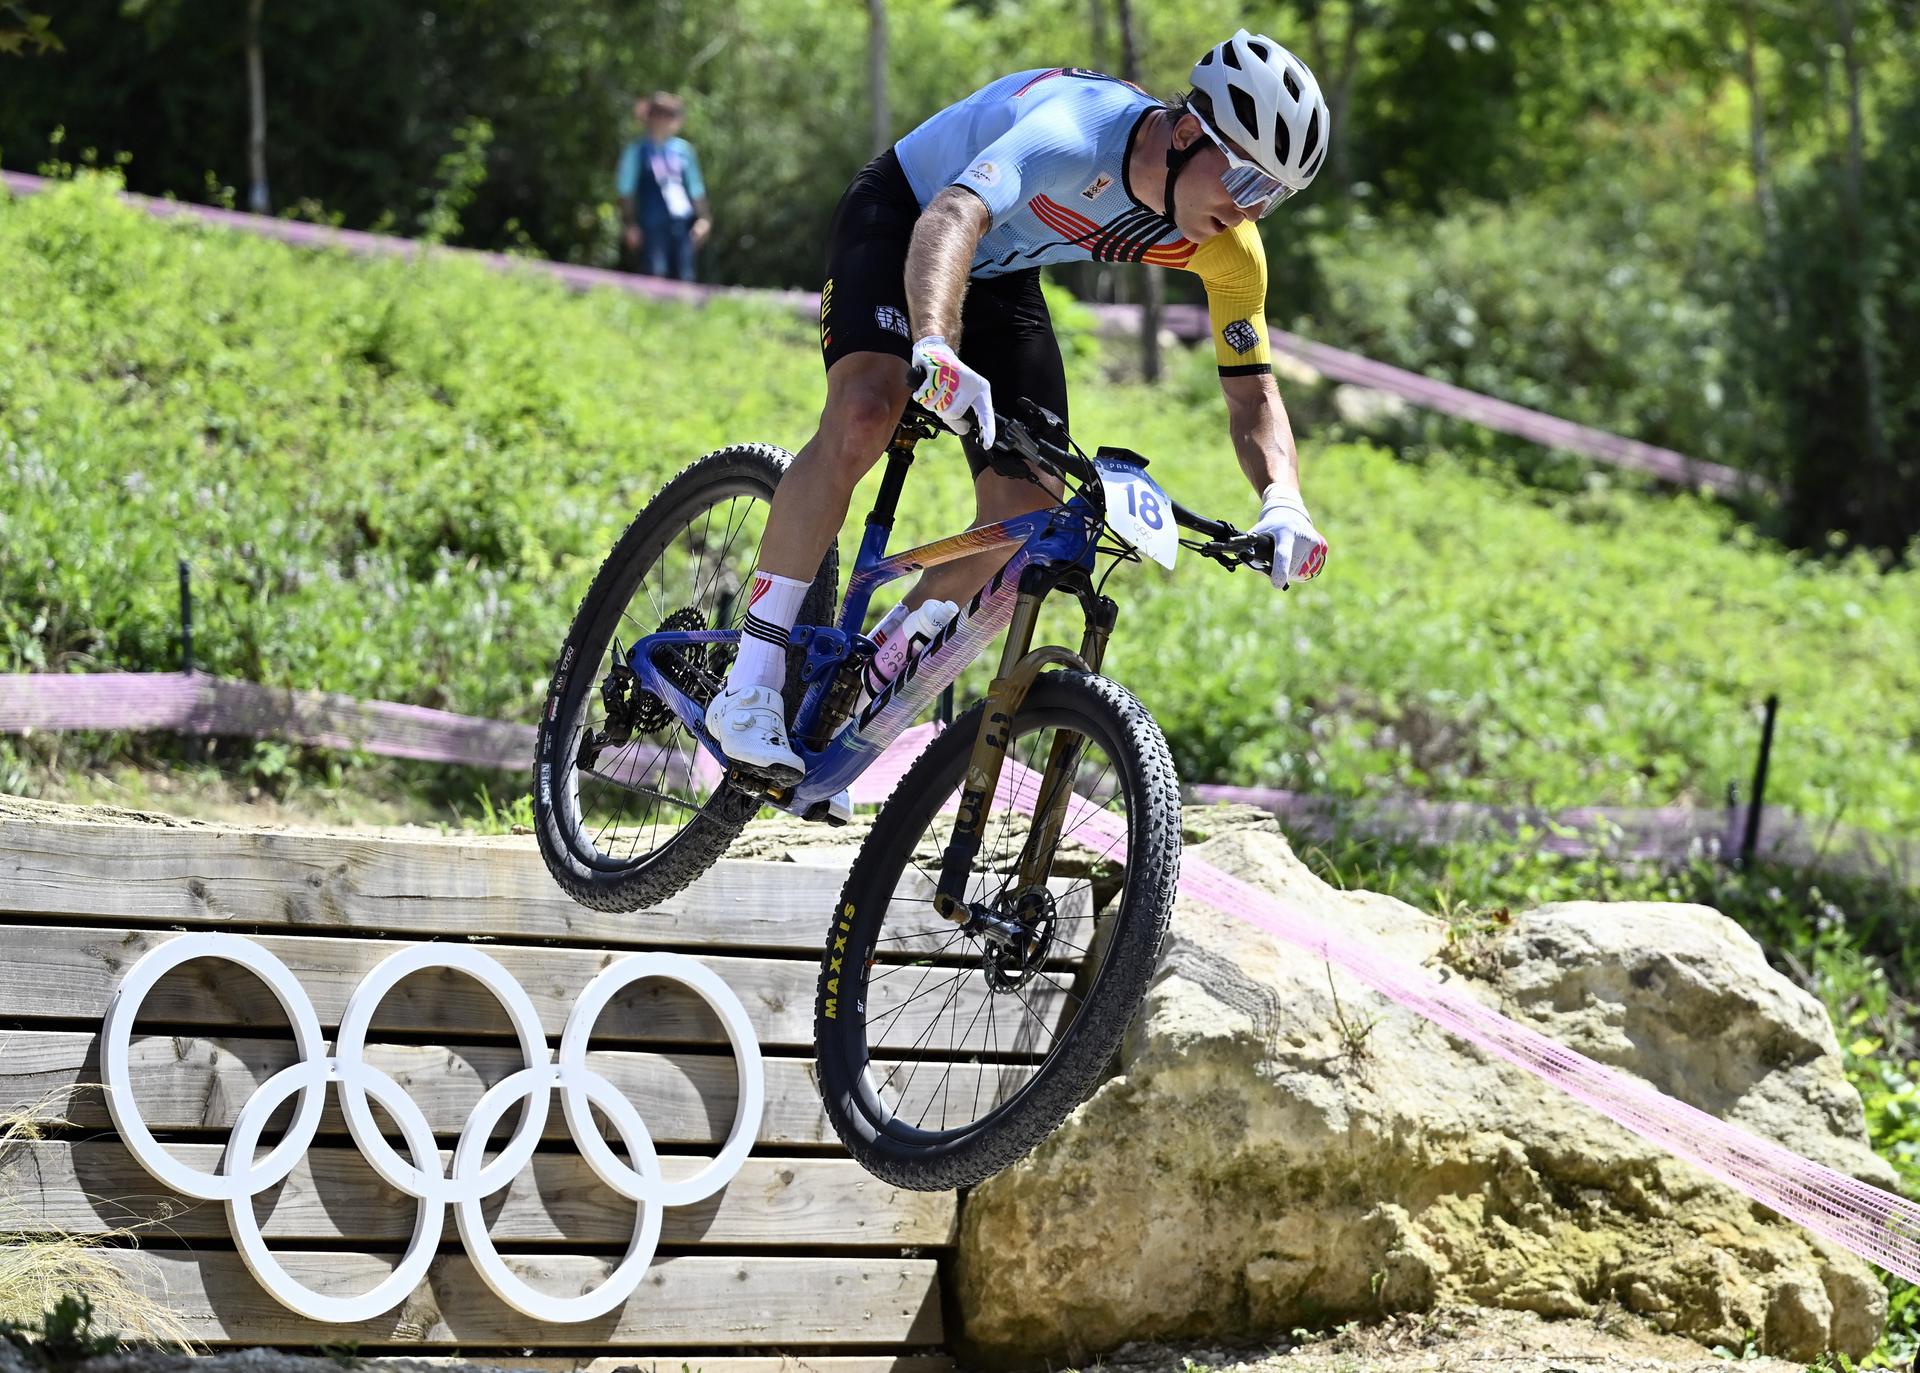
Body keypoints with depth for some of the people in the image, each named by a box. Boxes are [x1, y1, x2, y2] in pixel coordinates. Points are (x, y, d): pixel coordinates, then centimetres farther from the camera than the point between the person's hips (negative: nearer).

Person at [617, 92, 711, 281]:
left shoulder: (683, 149, 12)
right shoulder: (637, 150, 1)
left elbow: (695, 188, 16)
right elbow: (626, 191, 2)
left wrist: (703, 218, 9)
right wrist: (630, 225, -3)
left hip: (683, 222, 4)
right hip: (652, 222, -4)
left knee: (684, 277, 1)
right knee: (655, 273, -13)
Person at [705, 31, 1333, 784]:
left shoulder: (1227, 249, -19)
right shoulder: (1079, 130, -39)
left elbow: (1253, 392, -11)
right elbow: (950, 221, -54)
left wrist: (1283, 505, -32)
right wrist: (936, 348, -73)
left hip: (1002, 275, 6)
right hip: (901, 220, -6)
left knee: (1024, 511, -8)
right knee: (863, 417, -31)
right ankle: (749, 689, -26)